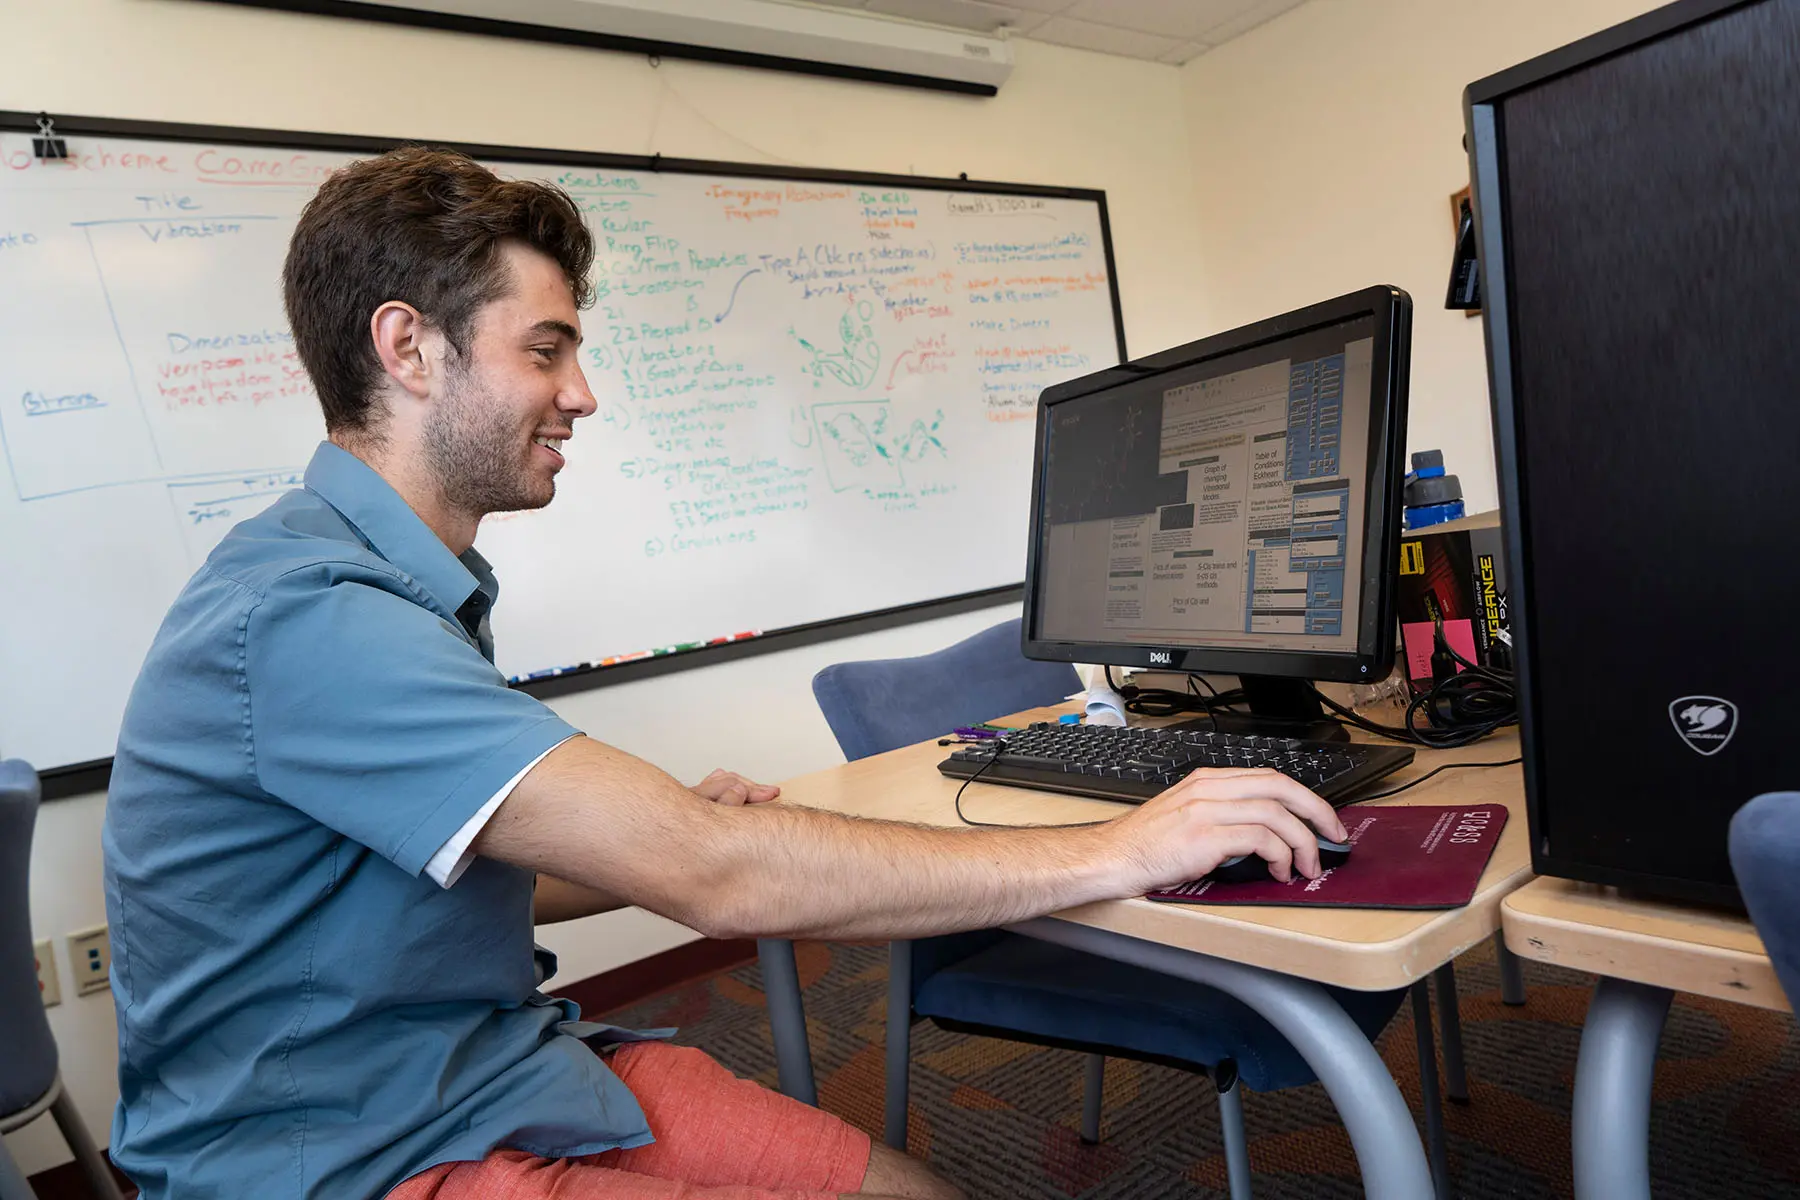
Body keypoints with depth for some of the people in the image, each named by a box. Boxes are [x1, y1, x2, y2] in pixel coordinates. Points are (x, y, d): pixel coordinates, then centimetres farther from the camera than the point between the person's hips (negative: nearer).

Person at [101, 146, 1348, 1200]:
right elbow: (713, 875, -31)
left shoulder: (413, 589, 7)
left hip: (514, 1059, 8)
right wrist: (1112, 853, -24)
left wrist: (663, 839, -2)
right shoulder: (302, 618, -25)